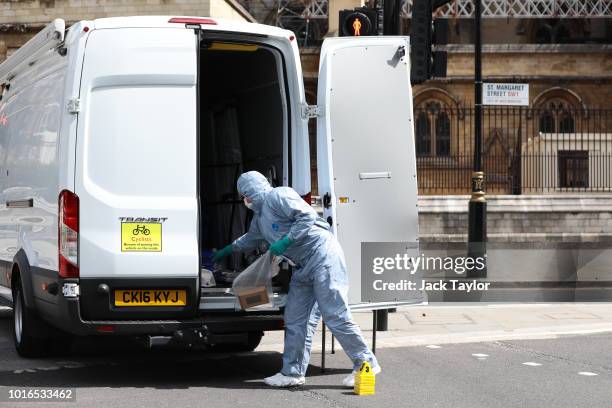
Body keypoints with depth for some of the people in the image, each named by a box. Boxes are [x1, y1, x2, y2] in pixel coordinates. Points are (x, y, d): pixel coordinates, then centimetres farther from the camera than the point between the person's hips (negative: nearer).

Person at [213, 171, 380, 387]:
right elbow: (250, 239, 42)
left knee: (335, 316, -11)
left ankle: (366, 364, -3)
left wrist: (285, 242, -20)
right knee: (295, 320, 8)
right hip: (304, 265, 10)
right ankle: (292, 372, 13)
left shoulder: (278, 196, -10)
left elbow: (308, 217, -21)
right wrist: (227, 250, 52)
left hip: (322, 255, -10)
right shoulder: (259, 216, 22)